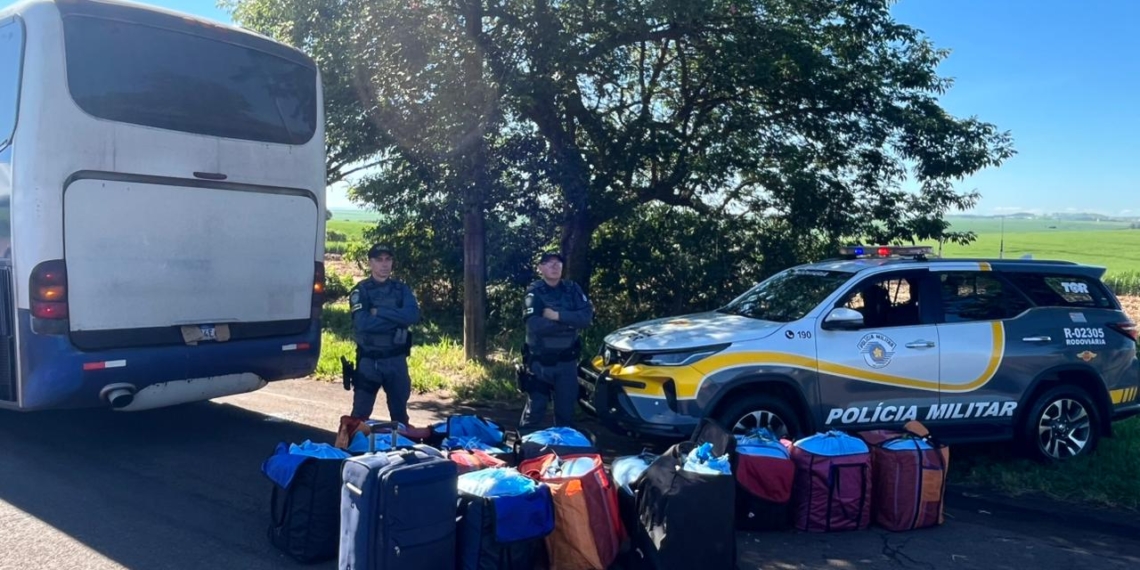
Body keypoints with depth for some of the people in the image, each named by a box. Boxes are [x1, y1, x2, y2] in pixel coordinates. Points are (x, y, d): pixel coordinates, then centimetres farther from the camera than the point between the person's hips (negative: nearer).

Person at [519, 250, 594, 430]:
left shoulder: (572, 289, 4)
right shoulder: (534, 292, -6)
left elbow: (587, 317, -10)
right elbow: (534, 325, -22)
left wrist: (557, 316, -19)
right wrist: (569, 322, -16)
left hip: (567, 361, 3)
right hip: (540, 361, -3)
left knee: (566, 410, 12)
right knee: (535, 410, 1)